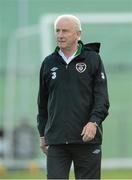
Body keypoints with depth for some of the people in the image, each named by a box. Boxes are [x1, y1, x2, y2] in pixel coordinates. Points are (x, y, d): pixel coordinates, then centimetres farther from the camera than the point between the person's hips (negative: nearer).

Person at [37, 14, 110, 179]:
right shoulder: (48, 63, 11)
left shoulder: (92, 59, 3)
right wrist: (42, 134, 18)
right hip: (56, 141, 2)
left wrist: (94, 122, -19)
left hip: (87, 140, -2)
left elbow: (102, 97, -3)